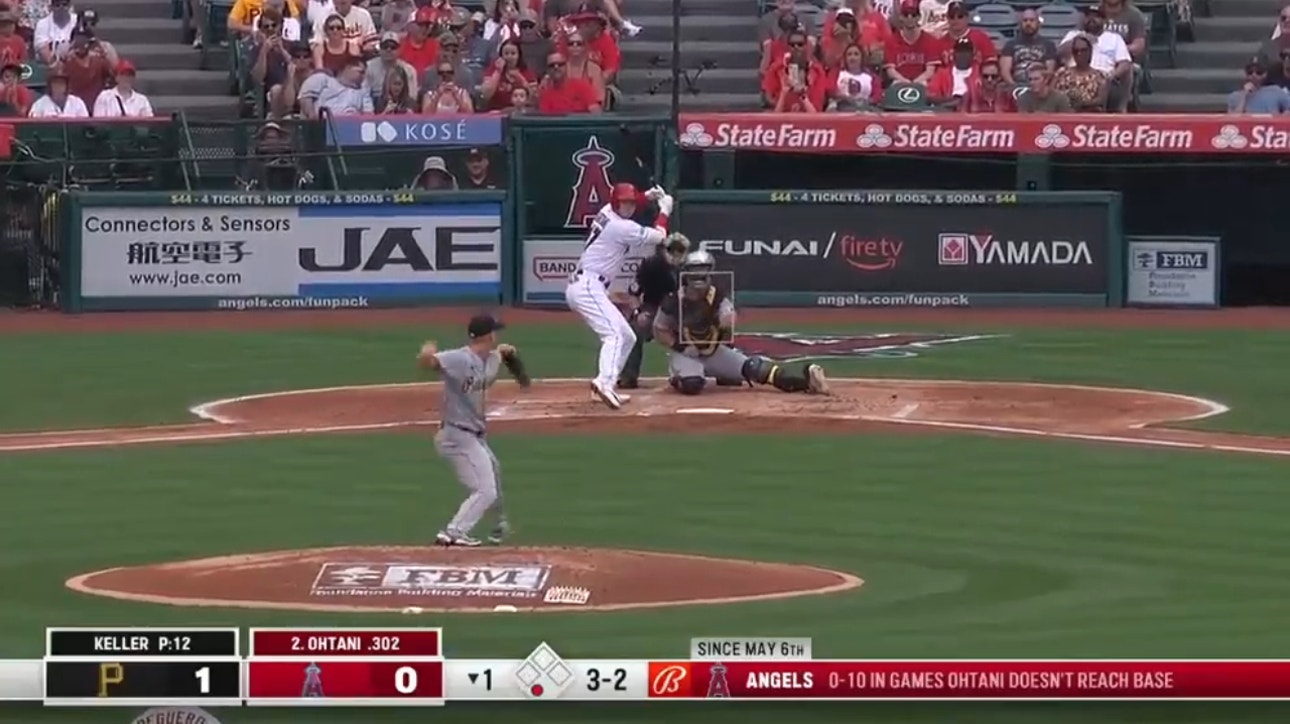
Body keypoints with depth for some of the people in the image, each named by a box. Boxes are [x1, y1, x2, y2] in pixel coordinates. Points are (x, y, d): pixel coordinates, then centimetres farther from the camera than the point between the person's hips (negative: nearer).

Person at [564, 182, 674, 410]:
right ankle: (604, 383, -48)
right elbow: (659, 236, -8)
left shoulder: (606, 212, 12)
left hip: (581, 287, 10)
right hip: (587, 287, -10)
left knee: (628, 337, 15)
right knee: (614, 334, -27)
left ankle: (606, 387, 8)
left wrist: (647, 196, 26)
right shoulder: (622, 228, -14)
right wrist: (665, 210, 7)